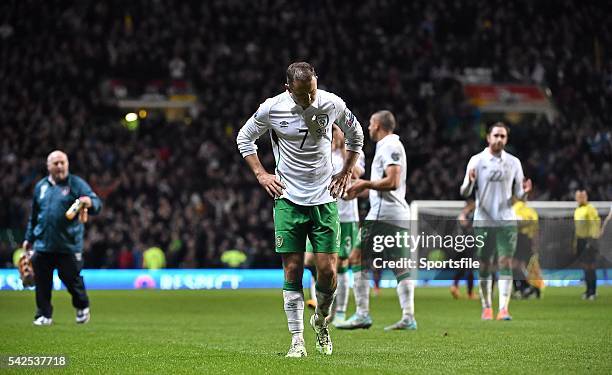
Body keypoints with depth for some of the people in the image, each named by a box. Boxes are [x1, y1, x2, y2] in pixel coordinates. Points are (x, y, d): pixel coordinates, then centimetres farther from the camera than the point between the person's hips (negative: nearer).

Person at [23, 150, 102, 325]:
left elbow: (97, 204, -12)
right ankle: (44, 314, 15)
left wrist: (89, 202, -35)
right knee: (42, 282, 4)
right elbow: (33, 216, 23)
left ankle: (82, 307, 27)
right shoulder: (41, 186, 13)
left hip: (69, 245, -4)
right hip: (43, 244, 4)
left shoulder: (77, 184, -1)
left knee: (72, 278, 2)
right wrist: (29, 238, 25)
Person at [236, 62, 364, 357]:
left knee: (327, 271, -5)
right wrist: (261, 174, 1)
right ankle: (297, 340, 1)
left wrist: (347, 172, 10)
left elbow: (356, 134, 16)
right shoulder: (271, 108, -8)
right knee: (292, 271, -5)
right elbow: (244, 138, 10)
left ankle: (321, 322, 23)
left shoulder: (332, 104, -4)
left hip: (324, 198, 1)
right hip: (288, 199, -1)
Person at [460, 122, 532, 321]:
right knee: (485, 265, 3)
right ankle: (486, 307, 15)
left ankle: (503, 308, -14)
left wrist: (525, 191, -12)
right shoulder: (477, 160, 2)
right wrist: (469, 182, -23)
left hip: (507, 220, 1)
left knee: (505, 263, -9)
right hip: (483, 220, -1)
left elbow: (518, 193, 11)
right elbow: (465, 192, -1)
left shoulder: (513, 162, 7)